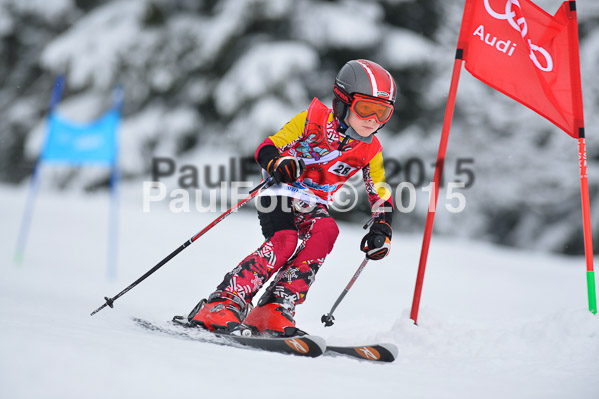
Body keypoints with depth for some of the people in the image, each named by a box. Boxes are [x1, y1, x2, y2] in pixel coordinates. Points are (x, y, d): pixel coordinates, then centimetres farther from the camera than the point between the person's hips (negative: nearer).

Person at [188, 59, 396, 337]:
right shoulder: (313, 121, -11)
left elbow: (382, 198, 7)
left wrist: (381, 231, -10)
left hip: (314, 207, 4)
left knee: (326, 231, -30)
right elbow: (266, 149, -12)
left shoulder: (370, 150, 0)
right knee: (285, 241, -32)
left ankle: (275, 310, -30)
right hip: (281, 194, -4)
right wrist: (276, 164, -35)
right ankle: (224, 304, -28)